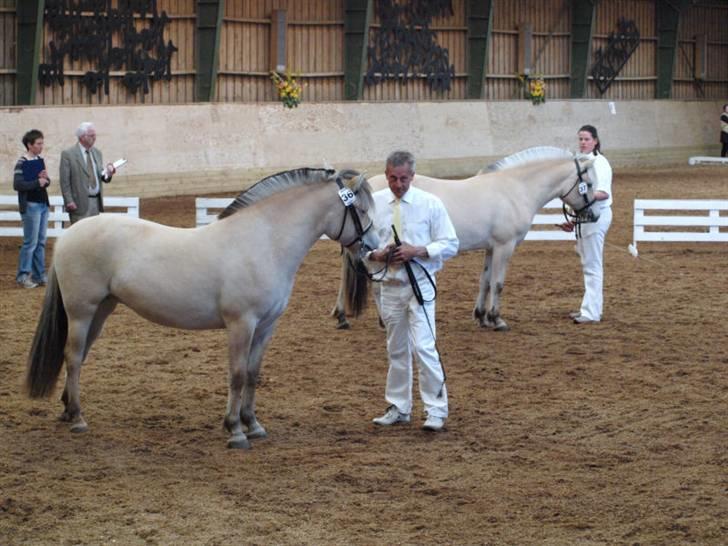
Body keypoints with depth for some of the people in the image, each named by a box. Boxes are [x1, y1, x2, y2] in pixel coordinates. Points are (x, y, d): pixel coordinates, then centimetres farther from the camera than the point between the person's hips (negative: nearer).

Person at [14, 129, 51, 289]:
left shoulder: (40, 160, 10)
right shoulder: (22, 163, -12)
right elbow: (17, 185, -19)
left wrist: (46, 179, -4)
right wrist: (37, 182, -17)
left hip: (43, 205, 7)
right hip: (31, 205, -7)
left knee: (41, 242, 11)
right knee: (30, 242, -5)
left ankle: (39, 275, 17)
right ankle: (23, 276, 3)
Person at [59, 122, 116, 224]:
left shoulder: (97, 152, 13)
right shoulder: (68, 154, -5)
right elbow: (65, 181, -8)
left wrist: (108, 173, -6)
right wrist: (69, 201, -14)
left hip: (96, 202, 6)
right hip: (80, 203, -6)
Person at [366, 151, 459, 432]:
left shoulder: (430, 203, -5)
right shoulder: (374, 203, 2)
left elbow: (450, 245, -4)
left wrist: (418, 251, -18)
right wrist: (376, 255, -13)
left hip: (420, 285, -3)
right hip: (390, 285, 3)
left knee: (424, 347, -12)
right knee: (396, 350, 13)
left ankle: (436, 410, -6)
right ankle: (398, 408, 24)